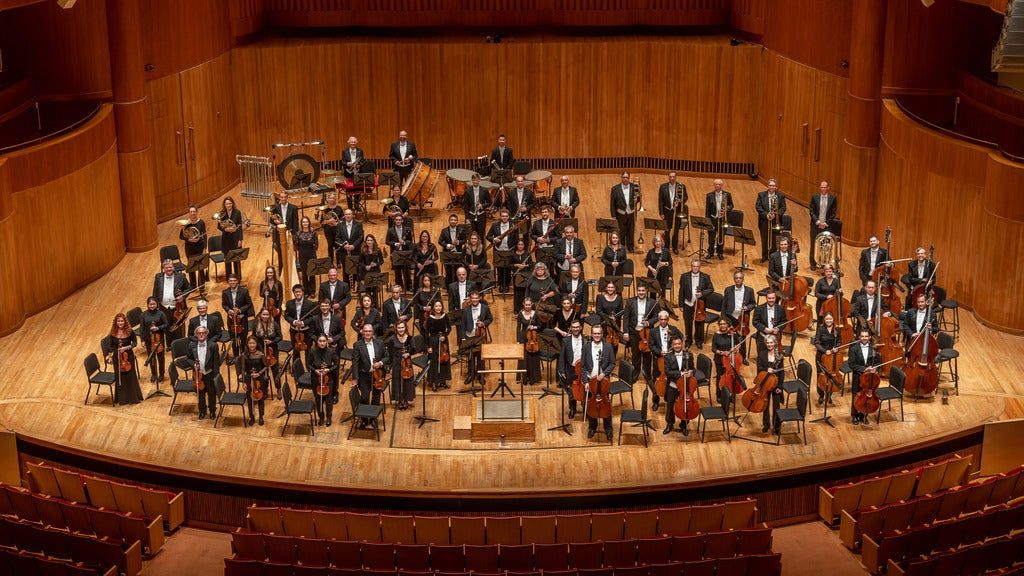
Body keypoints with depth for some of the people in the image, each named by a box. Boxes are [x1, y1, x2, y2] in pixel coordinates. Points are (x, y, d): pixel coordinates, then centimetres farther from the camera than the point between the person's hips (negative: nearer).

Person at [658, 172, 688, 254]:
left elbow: (686, 197, 7)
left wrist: (679, 202, -14)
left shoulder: (681, 186, -2)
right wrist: (661, 213, -6)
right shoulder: (663, 187, -2)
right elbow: (660, 201, -1)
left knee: (676, 230, 5)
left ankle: (675, 247, 17)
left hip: (677, 212, 0)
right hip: (667, 211, 0)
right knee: (667, 230, 4)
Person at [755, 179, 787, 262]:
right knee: (764, 239, 8)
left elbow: (783, 208, 0)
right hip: (764, 221, 1)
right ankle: (764, 256, 20)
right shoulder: (761, 195, 2)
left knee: (774, 240, 3)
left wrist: (776, 214, -16)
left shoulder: (780, 196, 1)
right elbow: (758, 206, -3)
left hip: (775, 222, -1)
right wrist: (766, 214, -15)